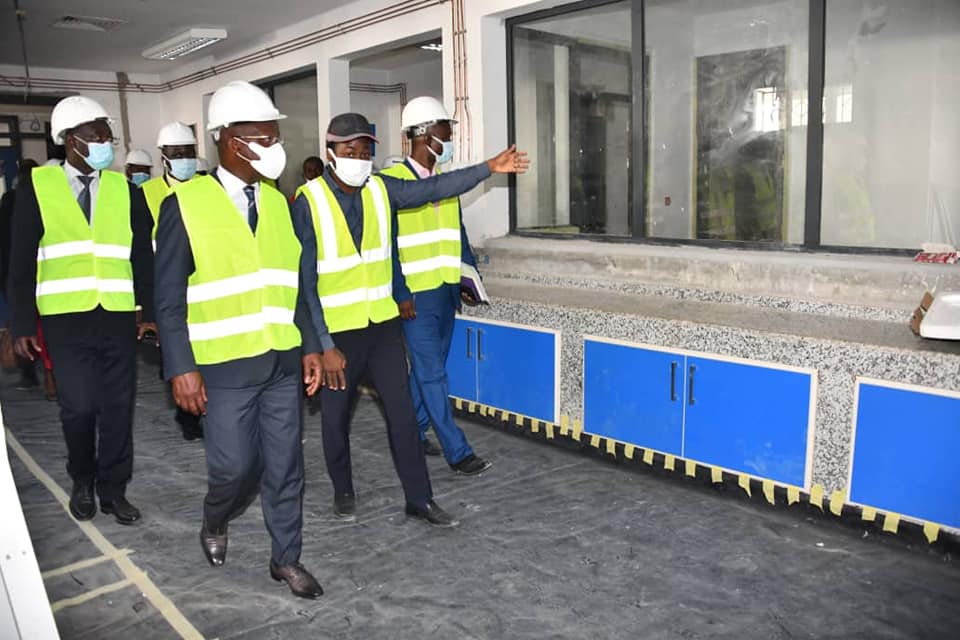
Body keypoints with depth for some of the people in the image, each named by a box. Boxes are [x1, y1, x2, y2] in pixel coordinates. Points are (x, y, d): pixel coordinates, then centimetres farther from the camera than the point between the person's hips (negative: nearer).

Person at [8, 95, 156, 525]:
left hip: (118, 318, 2)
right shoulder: (37, 188, 0)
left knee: (118, 407, 6)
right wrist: (23, 325, -3)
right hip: (66, 320, -2)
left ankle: (113, 488, 23)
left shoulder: (125, 189, 6)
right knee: (78, 407, 0)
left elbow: (142, 256, 7)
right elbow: (22, 262, 1)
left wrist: (150, 310, 1)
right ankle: (82, 482, 26)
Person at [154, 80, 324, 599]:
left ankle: (286, 558, 28)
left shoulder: (278, 202, 8)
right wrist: (181, 368, -12)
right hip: (224, 366, -4)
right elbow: (169, 297, -7)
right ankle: (214, 524, 37)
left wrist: (309, 346, 7)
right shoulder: (184, 204, -8)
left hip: (282, 362, 5)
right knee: (235, 466, 3)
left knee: (285, 465, 10)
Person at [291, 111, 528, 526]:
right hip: (337, 330, -3)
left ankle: (419, 499, 17)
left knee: (402, 410, 5)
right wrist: (324, 344, -17)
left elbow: (435, 188, -6)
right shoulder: (309, 203, -14)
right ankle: (343, 491, 34)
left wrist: (488, 168, -15)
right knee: (336, 415, 11)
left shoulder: (381, 190, 0)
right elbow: (304, 281, -15)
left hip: (382, 324, 4)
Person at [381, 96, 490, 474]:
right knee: (432, 374, -2)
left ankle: (412, 434, 29)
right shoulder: (391, 181, -8)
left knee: (427, 369, 14)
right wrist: (400, 293, -14)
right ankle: (457, 452, 4)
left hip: (446, 291, 7)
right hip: (416, 295, -7)